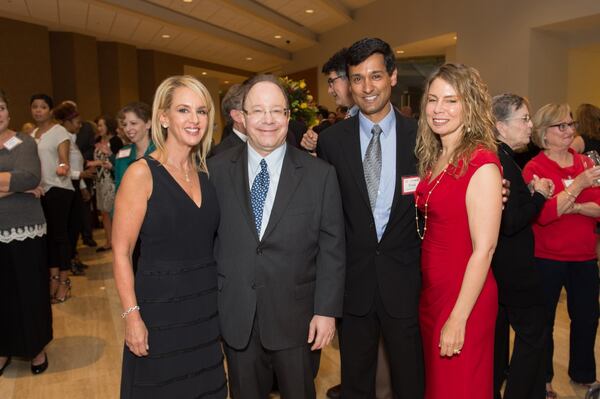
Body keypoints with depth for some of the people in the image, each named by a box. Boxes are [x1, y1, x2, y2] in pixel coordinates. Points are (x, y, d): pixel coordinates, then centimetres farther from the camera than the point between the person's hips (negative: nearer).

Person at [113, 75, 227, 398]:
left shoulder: (205, 173, 4)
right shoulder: (142, 173, -12)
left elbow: (208, 242, 8)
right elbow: (121, 252, -12)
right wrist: (132, 316, -15)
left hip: (207, 307, 5)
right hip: (159, 309, -5)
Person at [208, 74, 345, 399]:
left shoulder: (320, 174, -6)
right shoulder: (216, 170, -3)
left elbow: (331, 247, -5)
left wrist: (327, 310, -7)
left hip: (296, 317, -1)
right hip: (235, 317, 1)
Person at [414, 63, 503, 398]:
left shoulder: (482, 164, -18)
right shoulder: (432, 159, 5)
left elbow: (484, 249, -19)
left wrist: (458, 318, -18)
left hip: (465, 298, -7)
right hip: (430, 291, 7)